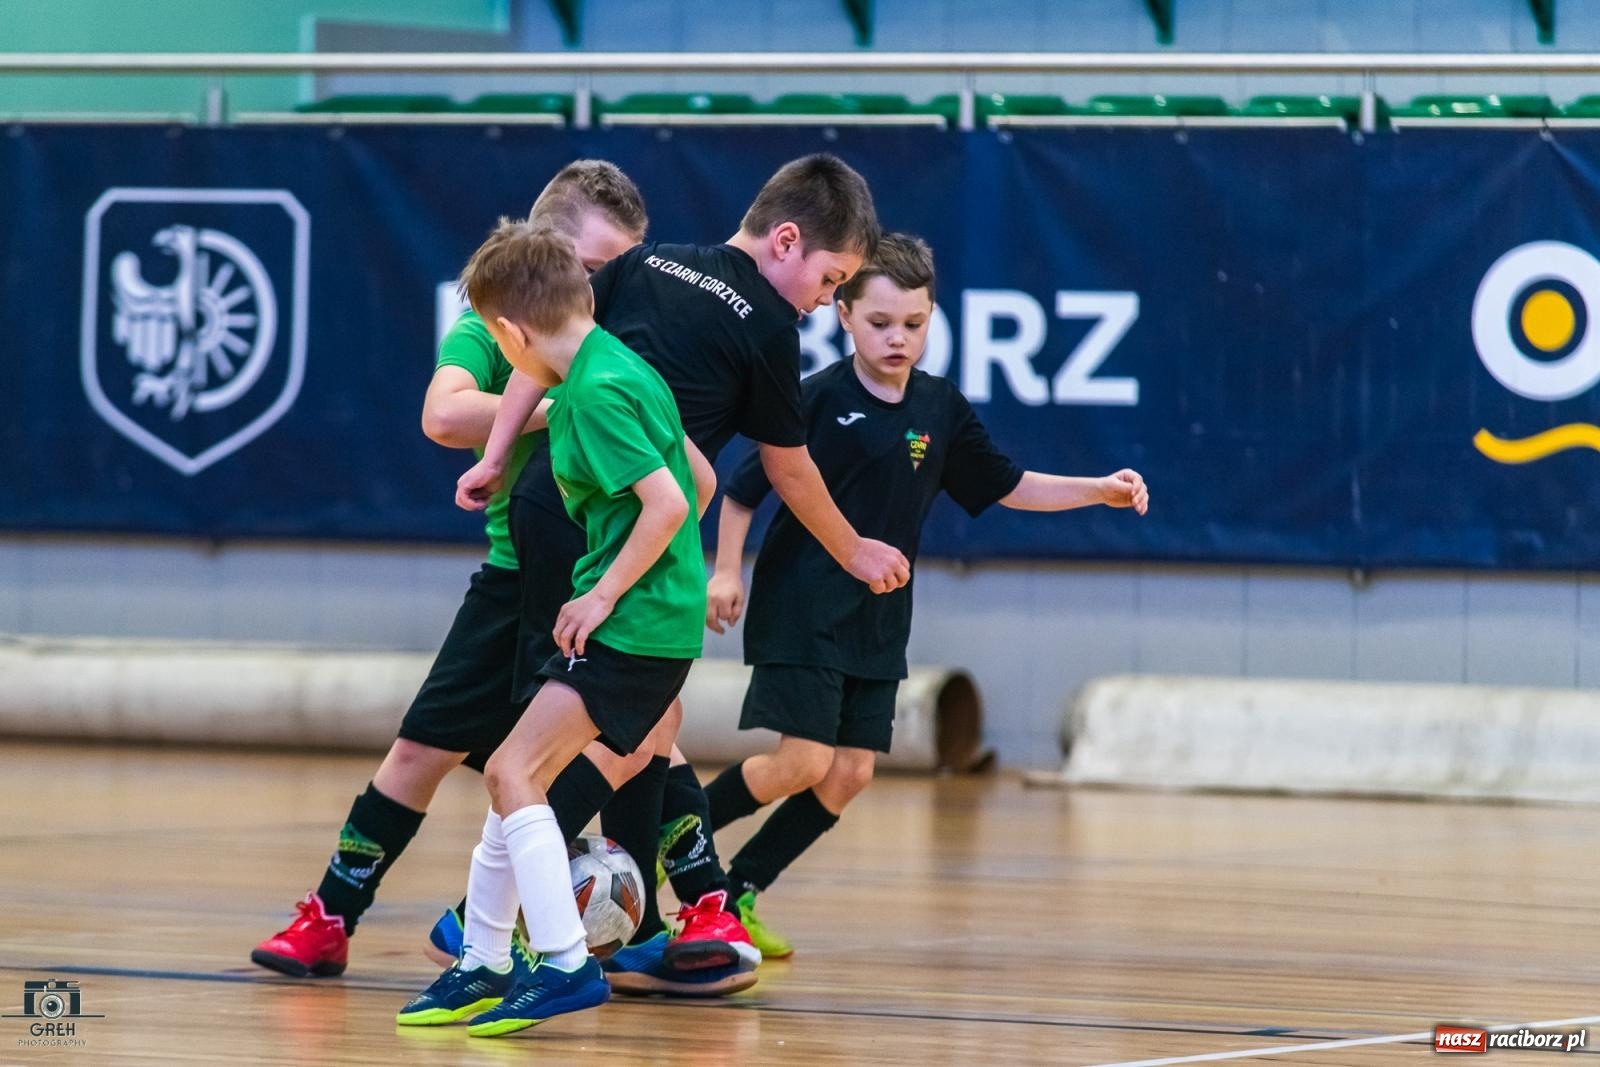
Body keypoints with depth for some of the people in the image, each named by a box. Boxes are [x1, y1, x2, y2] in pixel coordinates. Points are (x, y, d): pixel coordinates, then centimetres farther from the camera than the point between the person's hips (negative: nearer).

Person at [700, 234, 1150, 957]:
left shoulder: (941, 409, 5)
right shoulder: (819, 398, -11)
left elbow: (1006, 487, 14)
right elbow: (743, 489, -8)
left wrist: (1099, 490, 4)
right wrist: (726, 572, -16)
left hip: (876, 622, 6)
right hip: (800, 612, -6)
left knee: (850, 774, 2)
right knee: (805, 762, -14)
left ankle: (736, 894, 12)